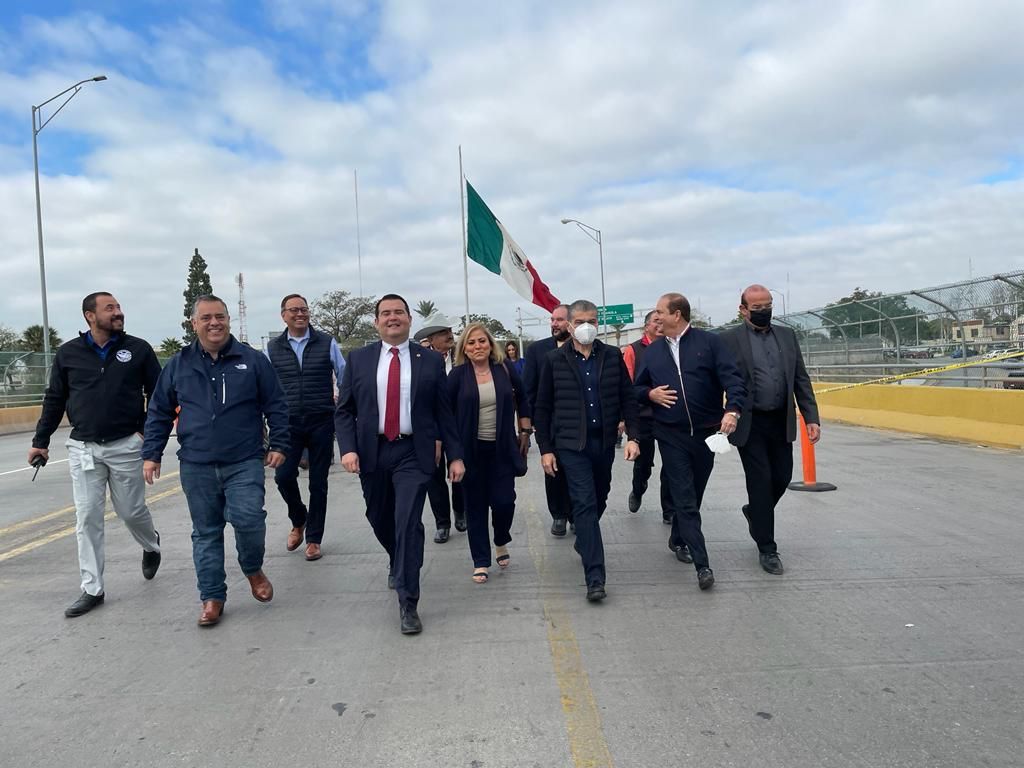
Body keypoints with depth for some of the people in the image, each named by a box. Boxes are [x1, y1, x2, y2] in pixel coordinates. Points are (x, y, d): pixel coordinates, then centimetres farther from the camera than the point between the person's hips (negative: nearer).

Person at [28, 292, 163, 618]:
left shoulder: (138, 349, -1)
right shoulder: (68, 353, 3)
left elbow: (158, 393, 2)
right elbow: (54, 399, 10)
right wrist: (40, 441, 11)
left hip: (126, 446, -1)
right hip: (82, 448, 2)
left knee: (131, 511, 7)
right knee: (87, 518, 3)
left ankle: (151, 545, 41)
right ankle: (92, 589, 13)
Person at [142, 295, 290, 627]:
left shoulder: (253, 360, 1)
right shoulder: (178, 366, 6)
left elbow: (276, 406, 4)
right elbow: (159, 413, 12)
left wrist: (279, 444, -1)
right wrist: (151, 454, 8)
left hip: (245, 463, -2)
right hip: (196, 467, 2)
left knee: (248, 519, -15)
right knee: (206, 533, 9)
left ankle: (253, 569, 15)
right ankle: (212, 597, 21)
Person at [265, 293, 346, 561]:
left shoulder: (326, 343, 1)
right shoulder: (273, 348, 6)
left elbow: (344, 379, 5)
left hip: (321, 422, -1)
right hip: (288, 423, 1)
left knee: (318, 482, 5)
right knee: (284, 476, -7)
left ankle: (314, 539, 20)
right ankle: (298, 521, 24)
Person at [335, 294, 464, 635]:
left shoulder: (430, 360, 1)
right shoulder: (359, 358, 4)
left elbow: (444, 412, 3)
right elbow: (344, 409, 4)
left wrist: (455, 455, 1)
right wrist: (348, 448, -10)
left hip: (413, 453, -2)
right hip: (372, 451, 3)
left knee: (409, 524, -10)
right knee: (379, 519, 17)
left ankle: (408, 604, 2)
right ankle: (399, 563, 48)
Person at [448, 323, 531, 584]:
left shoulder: (505, 370, 1)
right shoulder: (457, 375, -4)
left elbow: (522, 401, 12)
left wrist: (525, 432, 10)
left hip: (502, 448, 1)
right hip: (471, 450, -1)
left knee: (504, 500, -3)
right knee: (476, 504, 6)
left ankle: (501, 542, 30)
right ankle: (481, 562, 19)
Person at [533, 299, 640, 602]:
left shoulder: (613, 356, 4)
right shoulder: (555, 359, -1)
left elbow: (627, 398, 6)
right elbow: (542, 408, 1)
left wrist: (632, 436, -5)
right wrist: (545, 449, -3)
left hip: (604, 442, 3)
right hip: (571, 444, -3)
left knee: (599, 500, 17)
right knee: (585, 504, -9)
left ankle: (583, 541, 45)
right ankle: (595, 578, -8)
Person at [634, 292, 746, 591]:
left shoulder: (709, 342, -2)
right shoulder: (652, 351, 8)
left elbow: (732, 379, -9)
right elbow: (637, 389, 16)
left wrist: (732, 409, -26)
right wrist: (650, 393, -7)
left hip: (706, 432, 0)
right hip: (671, 435, 1)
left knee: (693, 495, 15)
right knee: (685, 500, -5)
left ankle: (677, 540, 39)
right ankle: (702, 564, -2)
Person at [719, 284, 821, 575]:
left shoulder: (787, 335, 9)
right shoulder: (729, 339, -5)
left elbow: (801, 379, 9)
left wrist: (812, 417, 2)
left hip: (781, 423, 5)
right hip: (750, 425, -5)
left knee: (782, 478, 10)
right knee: (761, 482, -1)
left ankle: (754, 512, 41)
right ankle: (767, 549, 13)